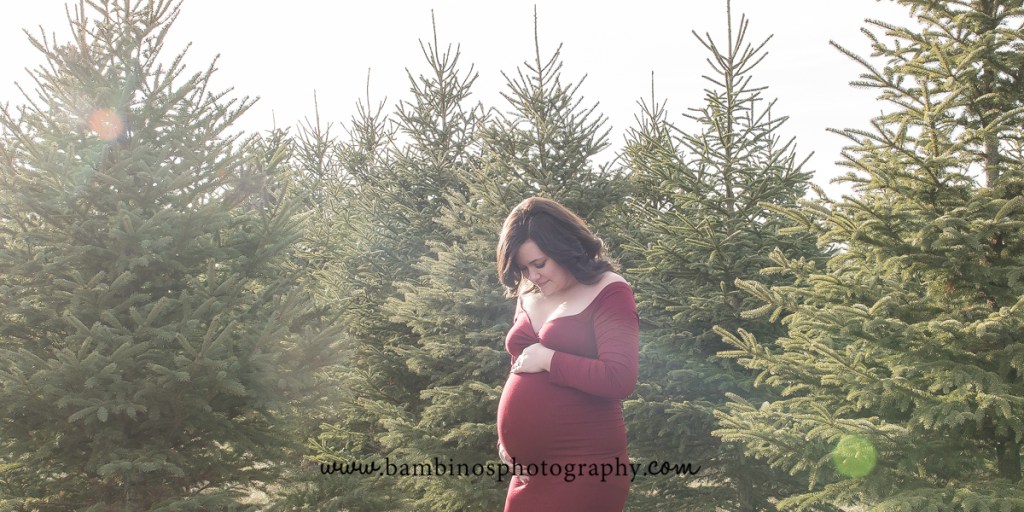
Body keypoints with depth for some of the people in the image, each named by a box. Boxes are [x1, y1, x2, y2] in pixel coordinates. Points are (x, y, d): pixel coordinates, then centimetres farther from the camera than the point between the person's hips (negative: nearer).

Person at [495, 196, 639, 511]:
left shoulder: (608, 293, -9)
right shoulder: (528, 297, 12)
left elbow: (619, 379, -20)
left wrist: (548, 359, -14)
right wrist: (506, 439, 12)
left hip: (583, 464, -7)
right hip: (529, 466, 7)